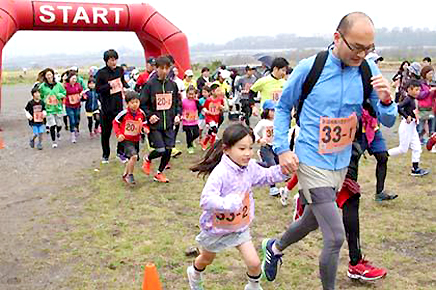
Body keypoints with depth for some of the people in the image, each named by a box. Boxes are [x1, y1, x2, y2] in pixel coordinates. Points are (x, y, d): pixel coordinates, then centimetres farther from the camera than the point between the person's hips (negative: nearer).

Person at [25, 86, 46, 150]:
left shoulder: (41, 102, 3)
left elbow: (43, 110, 16)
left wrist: (44, 113, -5)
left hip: (40, 121, 3)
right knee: (36, 134, -6)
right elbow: (26, 110, 3)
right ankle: (32, 140, 26)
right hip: (33, 121, -3)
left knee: (41, 133, -3)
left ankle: (39, 144, 17)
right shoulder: (30, 103, -7)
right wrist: (28, 115, -12)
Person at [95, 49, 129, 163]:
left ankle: (120, 152, 17)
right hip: (106, 106, -3)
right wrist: (109, 85, -21)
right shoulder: (101, 73, -8)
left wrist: (125, 86, 4)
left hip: (118, 104, 3)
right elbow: (97, 89, -9)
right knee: (106, 132, 6)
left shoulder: (119, 70, 5)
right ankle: (105, 155, 21)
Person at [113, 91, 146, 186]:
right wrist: (118, 134, -12)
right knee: (134, 156, -22)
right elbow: (115, 122, -3)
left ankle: (125, 174, 39)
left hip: (136, 140, 5)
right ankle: (130, 175, -2)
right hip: (126, 139, -5)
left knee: (132, 159, 16)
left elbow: (144, 123, 12)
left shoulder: (141, 113, -6)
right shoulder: (124, 113, -17)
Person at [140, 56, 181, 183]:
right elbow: (142, 103, -2)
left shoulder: (172, 84, 6)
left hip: (169, 124, 4)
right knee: (160, 150, -11)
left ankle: (159, 173, 24)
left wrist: (178, 114, 2)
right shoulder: (150, 84, -6)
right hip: (155, 124, -4)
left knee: (168, 150, 3)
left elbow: (178, 102, 17)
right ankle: (147, 159, 24)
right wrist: (149, 115, -14)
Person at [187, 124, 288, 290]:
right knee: (206, 259, 24)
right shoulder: (220, 173, -35)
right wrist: (228, 203, -56)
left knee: (254, 262, -6)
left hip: (240, 226, 4)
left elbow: (267, 176, 5)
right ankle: (195, 275, 59)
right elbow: (206, 200, -41)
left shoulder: (250, 167, -12)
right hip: (216, 227, -4)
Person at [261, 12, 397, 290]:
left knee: (312, 220, 25)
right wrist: (282, 149, -7)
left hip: (341, 163, 5)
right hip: (312, 162, -5)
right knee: (336, 237, -10)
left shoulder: (369, 71, -4)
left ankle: (275, 248, 53)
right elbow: (283, 107, 1)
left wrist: (386, 101, -23)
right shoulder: (309, 68, -13)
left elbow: (387, 121, -1)